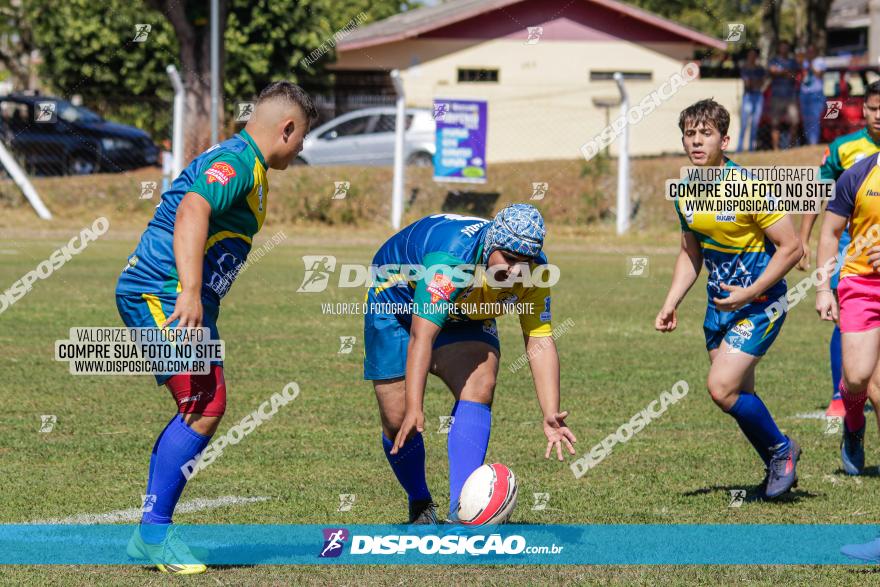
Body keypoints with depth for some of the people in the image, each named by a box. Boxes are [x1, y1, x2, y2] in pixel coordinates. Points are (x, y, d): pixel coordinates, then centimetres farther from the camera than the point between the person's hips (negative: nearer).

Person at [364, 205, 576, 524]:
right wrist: (414, 409, -54)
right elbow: (421, 335, -46)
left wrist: (550, 414, -37)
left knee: (480, 386, -23)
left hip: (464, 314, 4)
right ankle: (420, 505, 20)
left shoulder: (535, 272, -24)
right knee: (397, 420, -8)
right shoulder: (452, 258, -42)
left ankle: (461, 509, -27)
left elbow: (540, 344, -25)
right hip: (395, 301, -4)